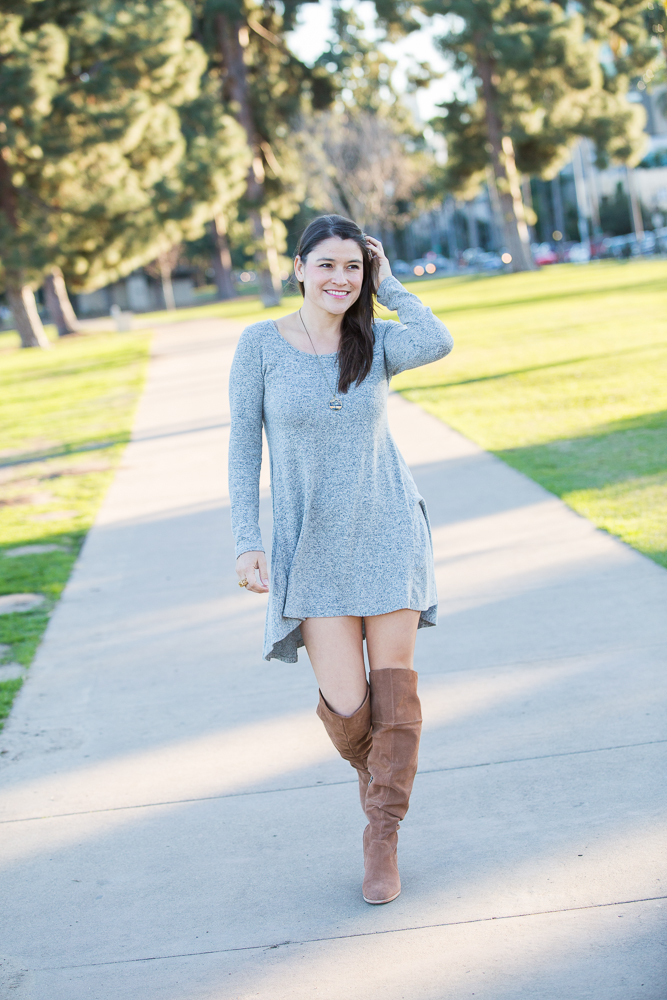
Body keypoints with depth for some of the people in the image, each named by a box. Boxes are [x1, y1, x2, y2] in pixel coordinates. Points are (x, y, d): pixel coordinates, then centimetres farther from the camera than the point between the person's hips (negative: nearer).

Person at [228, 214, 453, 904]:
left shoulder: (377, 341, 0)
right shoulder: (261, 345, -3)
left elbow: (437, 343, -22)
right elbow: (243, 447, -2)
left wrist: (388, 284, -8)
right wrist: (246, 542, -8)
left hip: (389, 534, 1)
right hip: (313, 547, -1)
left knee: (394, 686, 1)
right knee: (345, 704, -5)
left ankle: (382, 838, 15)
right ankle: (371, 767, 32)